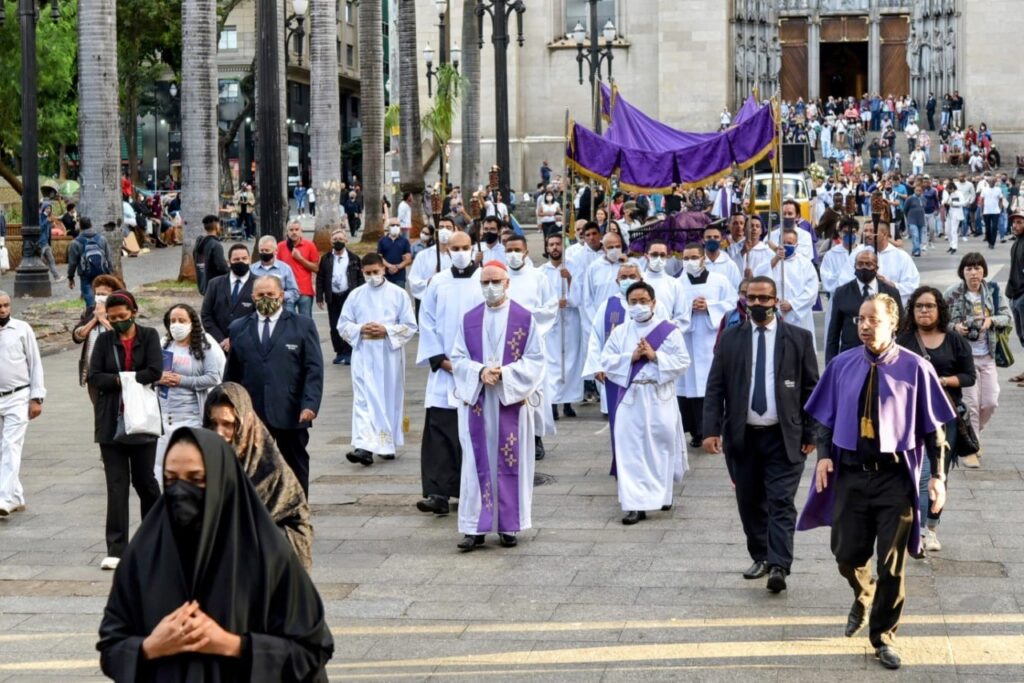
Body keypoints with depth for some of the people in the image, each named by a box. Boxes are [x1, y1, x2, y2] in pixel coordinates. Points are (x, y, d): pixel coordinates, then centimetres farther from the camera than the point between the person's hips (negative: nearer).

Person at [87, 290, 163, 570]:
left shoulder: (149, 336, 1)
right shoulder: (104, 340, 6)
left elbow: (155, 371, -12)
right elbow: (93, 377, -3)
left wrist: (119, 379, -10)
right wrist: (124, 380, -12)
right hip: (111, 421, 1)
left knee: (144, 480, 7)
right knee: (116, 484, -1)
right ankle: (116, 549, 0)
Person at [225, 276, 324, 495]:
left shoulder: (303, 326, 4)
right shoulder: (238, 329, 11)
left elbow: (314, 370, -1)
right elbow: (231, 374, 14)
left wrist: (310, 404, -12)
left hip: (291, 414, -1)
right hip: (250, 414, 1)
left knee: (296, 471, 7)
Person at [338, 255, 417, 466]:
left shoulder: (398, 294, 1)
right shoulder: (356, 295, 7)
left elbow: (410, 327, 0)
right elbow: (343, 325, 9)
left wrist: (387, 330, -14)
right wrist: (360, 329, -10)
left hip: (390, 355, 0)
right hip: (363, 355, 0)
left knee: (389, 399, 7)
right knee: (364, 400, -10)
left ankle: (387, 444, 20)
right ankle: (364, 446, -18)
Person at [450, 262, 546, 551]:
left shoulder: (524, 318, 0)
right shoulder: (469, 320, 7)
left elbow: (535, 359, -2)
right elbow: (458, 358, 6)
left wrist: (504, 373, -16)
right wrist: (480, 372, -14)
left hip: (512, 400, -2)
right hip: (476, 400, 2)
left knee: (510, 462, 2)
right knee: (478, 462, 0)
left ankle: (509, 526, 10)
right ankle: (475, 527, 1)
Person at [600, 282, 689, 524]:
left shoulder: (669, 330, 0)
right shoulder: (620, 332, 7)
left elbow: (682, 362, -4)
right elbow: (606, 361, 3)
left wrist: (655, 356, -15)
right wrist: (631, 357, -11)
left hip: (660, 398, -1)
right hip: (630, 397, 1)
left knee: (661, 445, 8)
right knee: (630, 450, -5)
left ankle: (662, 493, 30)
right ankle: (635, 504, -5)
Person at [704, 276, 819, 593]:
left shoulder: (798, 338, 2)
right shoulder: (730, 338, 6)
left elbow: (811, 388, 3)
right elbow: (715, 388, 3)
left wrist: (810, 433, -2)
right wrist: (711, 429, -7)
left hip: (784, 437, -2)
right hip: (742, 436, 3)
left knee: (781, 502, -9)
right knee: (750, 502, 10)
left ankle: (778, 567, -14)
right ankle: (760, 557, 24)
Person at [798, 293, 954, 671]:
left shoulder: (915, 369, -8)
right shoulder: (842, 366, 1)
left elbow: (933, 427, -3)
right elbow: (826, 416, 10)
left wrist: (937, 475, -6)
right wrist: (824, 455, -5)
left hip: (895, 477, -2)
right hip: (851, 474, 3)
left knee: (891, 564, 2)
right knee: (847, 554, 8)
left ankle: (883, 636, 19)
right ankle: (864, 597, 43)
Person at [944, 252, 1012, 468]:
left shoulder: (993, 290, -1)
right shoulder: (952, 294, -8)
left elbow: (1007, 317, 3)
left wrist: (991, 320, -16)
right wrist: (954, 326, -20)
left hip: (987, 355, 3)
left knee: (990, 402, 6)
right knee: (970, 403, -3)